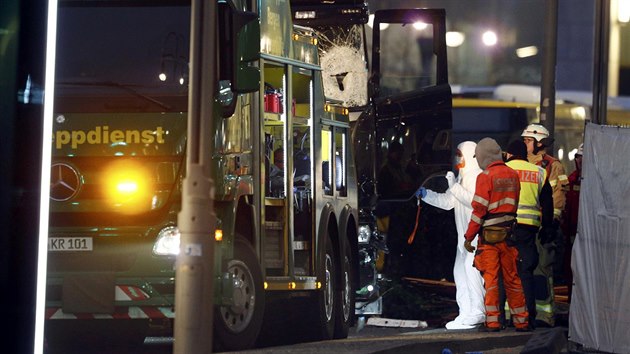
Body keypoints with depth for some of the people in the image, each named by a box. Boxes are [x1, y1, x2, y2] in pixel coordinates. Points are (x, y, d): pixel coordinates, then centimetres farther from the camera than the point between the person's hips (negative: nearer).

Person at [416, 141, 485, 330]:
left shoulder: (478, 176, -11)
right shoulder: (462, 177, 20)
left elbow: (474, 201, -23)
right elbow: (448, 201, 22)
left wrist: (454, 186, -22)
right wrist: (426, 194, 14)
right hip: (465, 233, 11)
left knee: (471, 268, -15)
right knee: (460, 270, 11)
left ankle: (477, 313, -14)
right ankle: (466, 313, 16)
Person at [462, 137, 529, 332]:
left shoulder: (486, 177, -11)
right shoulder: (513, 175, 8)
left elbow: (479, 210, -13)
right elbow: (514, 205, 13)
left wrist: (468, 237, -8)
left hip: (489, 235, -6)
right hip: (508, 233, 6)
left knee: (490, 278, -1)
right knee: (512, 277, 11)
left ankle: (492, 322, -2)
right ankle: (521, 321, 14)